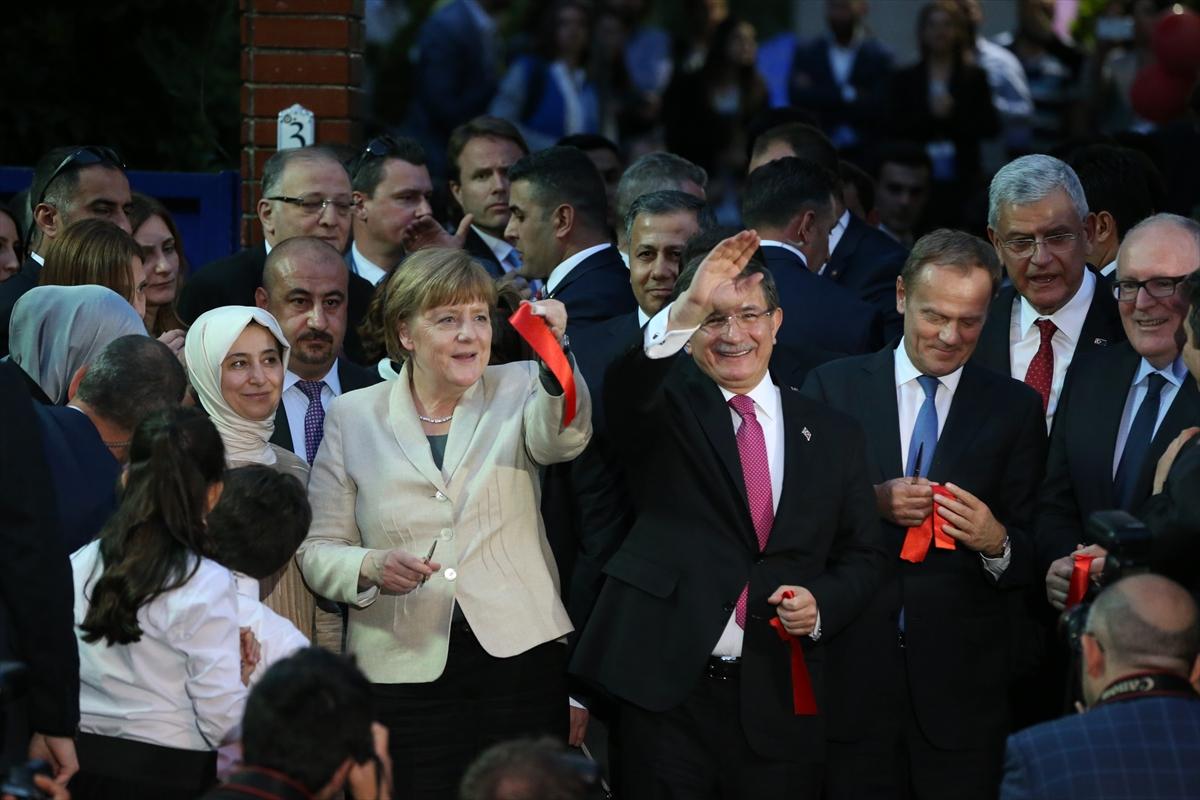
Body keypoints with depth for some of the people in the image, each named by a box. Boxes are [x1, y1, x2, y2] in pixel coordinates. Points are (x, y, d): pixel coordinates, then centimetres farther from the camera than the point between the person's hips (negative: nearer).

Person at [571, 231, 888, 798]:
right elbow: (624, 389, -20)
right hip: (667, 692, -2)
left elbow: (863, 556, 15)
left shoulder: (833, 436, 12)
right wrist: (687, 311, -36)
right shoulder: (666, 409, 4)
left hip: (778, 708, 2)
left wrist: (821, 604, -6)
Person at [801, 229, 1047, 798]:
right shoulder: (834, 386, 5)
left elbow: (1032, 557, 5)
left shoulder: (1016, 409, 7)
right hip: (853, 670, 0)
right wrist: (872, 502, -15)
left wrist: (997, 543, -17)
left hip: (962, 683, 0)